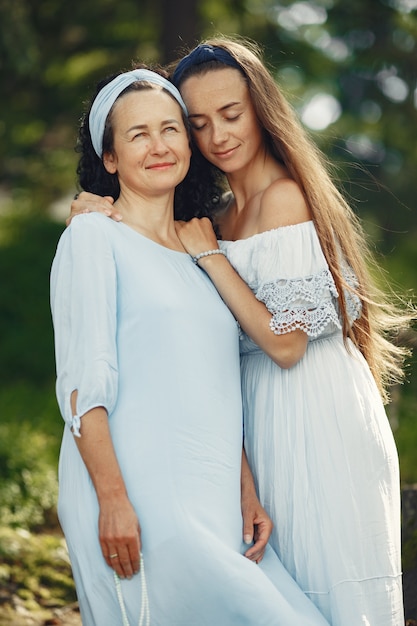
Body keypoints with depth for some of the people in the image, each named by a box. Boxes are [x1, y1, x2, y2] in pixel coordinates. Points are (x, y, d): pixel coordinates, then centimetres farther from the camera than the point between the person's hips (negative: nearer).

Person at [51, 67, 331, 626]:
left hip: (211, 507, 6)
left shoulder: (199, 258, 21)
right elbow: (83, 382, -8)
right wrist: (113, 500, -17)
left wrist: (248, 496, 8)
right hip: (137, 505, -6)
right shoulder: (93, 237, 2)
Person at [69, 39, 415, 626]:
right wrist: (110, 220, -1)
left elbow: (285, 342, -18)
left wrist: (210, 254, -13)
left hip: (314, 418, -9)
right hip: (266, 419, 9)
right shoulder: (224, 214, 14)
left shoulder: (284, 196, -13)